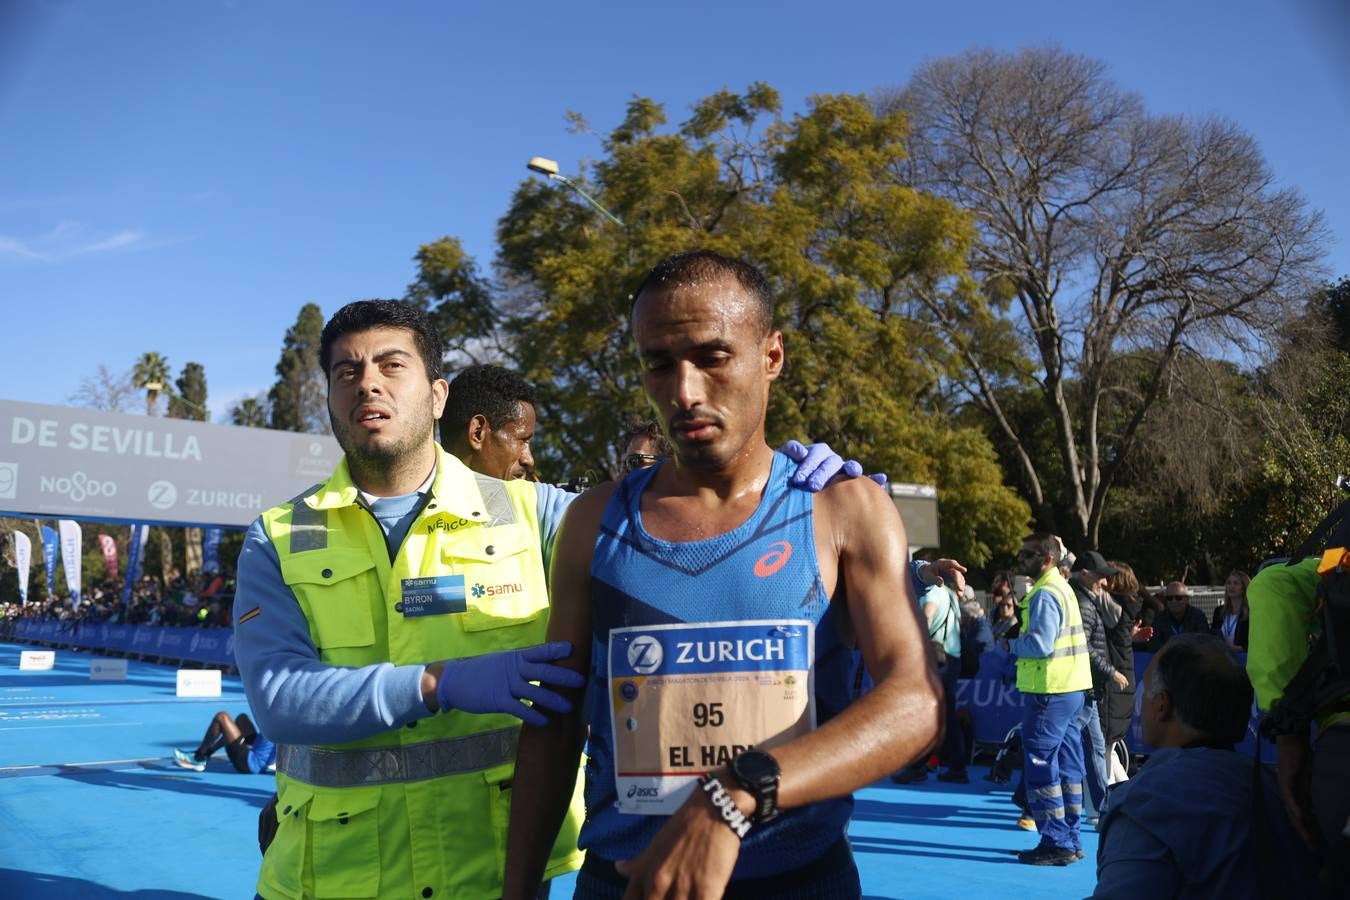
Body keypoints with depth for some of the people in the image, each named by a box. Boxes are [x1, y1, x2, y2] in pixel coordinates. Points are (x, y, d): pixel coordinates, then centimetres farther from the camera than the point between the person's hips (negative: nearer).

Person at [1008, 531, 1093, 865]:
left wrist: (1011, 644, -7)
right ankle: (1071, 841, 22)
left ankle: (1056, 843, 2)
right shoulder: (1061, 587, 17)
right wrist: (1018, 642, 6)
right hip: (1070, 688, 10)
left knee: (1041, 767, -3)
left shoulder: (1045, 594, -15)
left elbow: (1040, 644, -24)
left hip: (1050, 691, -10)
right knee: (1067, 765, 14)